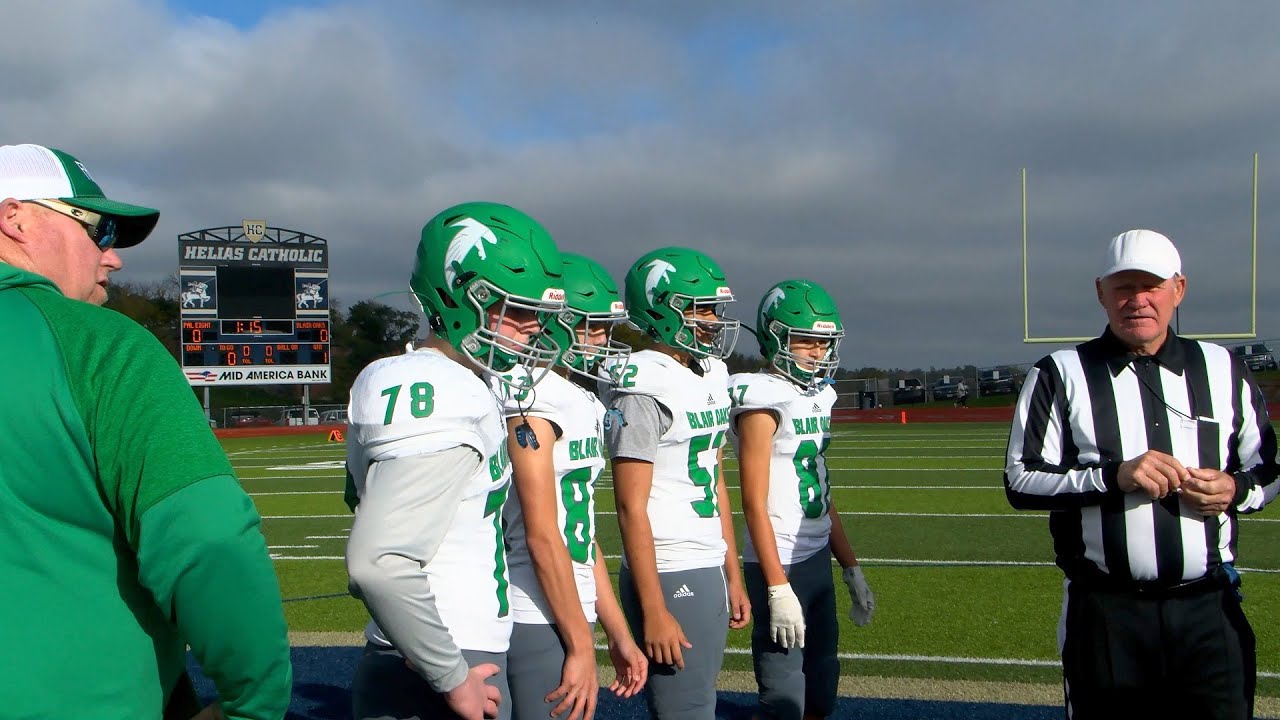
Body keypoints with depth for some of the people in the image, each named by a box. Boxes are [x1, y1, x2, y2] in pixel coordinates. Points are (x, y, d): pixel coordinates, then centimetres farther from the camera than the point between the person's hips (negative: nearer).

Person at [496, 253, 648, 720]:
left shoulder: (584, 402, 12)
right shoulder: (531, 399, -16)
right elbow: (542, 536, -18)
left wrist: (619, 634, 15)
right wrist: (581, 646, -14)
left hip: (570, 616, 9)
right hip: (538, 622, -9)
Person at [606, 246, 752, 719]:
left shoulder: (711, 378, 12)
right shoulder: (645, 388, -15)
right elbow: (632, 509, -16)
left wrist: (733, 576, 17)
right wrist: (654, 610, -17)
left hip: (709, 571, 8)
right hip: (669, 576, -8)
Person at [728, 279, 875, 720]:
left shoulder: (818, 397, 11)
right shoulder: (763, 401, -14)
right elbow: (755, 504, -17)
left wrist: (852, 569, 18)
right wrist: (778, 588, -19)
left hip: (818, 560, 9)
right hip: (780, 566, -8)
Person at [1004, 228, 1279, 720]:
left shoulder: (1223, 371, 10)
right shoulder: (1060, 375, 1)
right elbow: (1020, 482, -5)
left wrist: (1236, 490, -5)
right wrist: (1114, 476, -18)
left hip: (1209, 609, 2)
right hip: (1105, 611, -2)